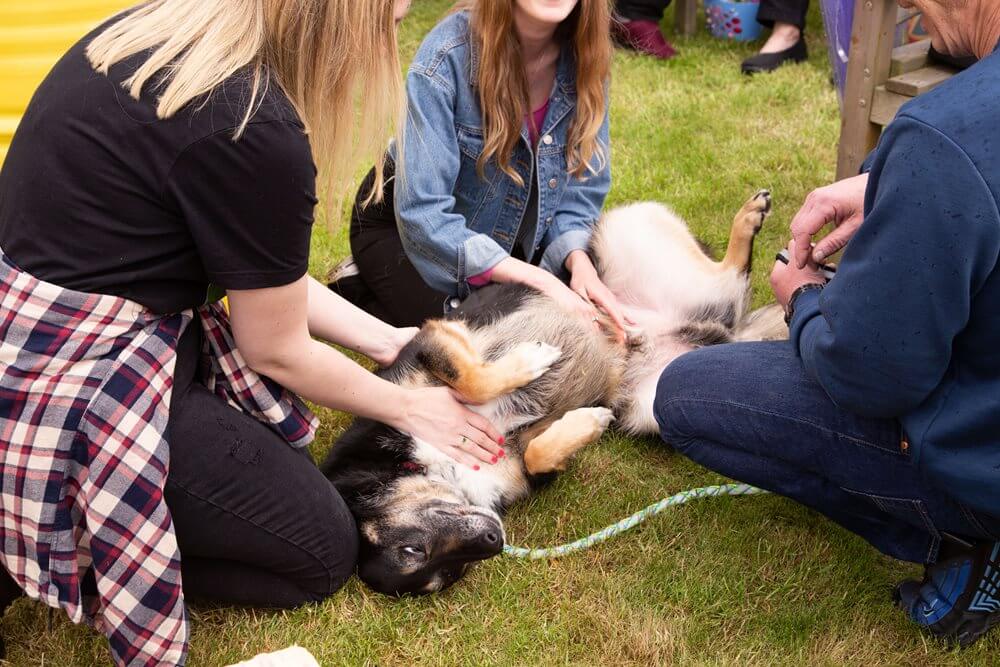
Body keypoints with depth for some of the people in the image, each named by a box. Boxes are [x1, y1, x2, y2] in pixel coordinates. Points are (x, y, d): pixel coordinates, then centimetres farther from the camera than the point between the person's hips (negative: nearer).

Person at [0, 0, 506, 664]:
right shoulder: (254, 130, -25)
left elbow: (259, 270, 10)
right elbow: (276, 351, -9)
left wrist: (385, 340, 16)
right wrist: (407, 407, 6)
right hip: (73, 389, -9)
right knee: (324, 549, 4)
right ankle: (65, 550, 0)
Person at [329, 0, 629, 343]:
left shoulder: (583, 56, -15)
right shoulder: (448, 55, -30)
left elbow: (581, 189, -7)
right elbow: (423, 215, -34)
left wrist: (579, 262, -28)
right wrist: (538, 280, -39)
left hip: (506, 234, 6)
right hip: (402, 221, -5)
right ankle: (357, 289, 6)